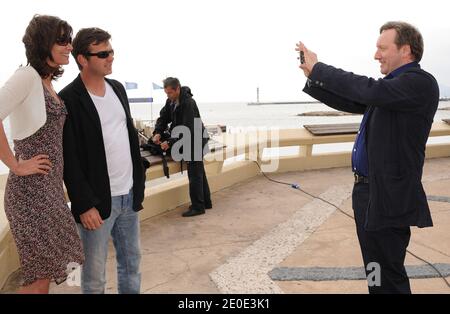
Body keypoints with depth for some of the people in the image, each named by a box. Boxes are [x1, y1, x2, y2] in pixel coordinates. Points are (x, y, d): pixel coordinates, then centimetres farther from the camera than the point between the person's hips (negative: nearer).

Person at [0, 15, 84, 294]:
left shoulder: (47, 82, 14)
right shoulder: (27, 75, -13)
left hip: (50, 186, 8)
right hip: (32, 188, -8)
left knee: (45, 272, 16)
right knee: (42, 276, 1)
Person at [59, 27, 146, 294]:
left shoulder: (118, 88, 9)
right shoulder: (69, 100, -12)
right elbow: (69, 159, -13)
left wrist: (140, 182, 12)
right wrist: (84, 205, -15)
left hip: (129, 195, 6)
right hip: (97, 201, -6)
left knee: (132, 261, 17)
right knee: (94, 273, 7)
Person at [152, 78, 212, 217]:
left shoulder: (188, 103, -24)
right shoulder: (171, 101, 2)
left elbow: (187, 129, -29)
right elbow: (163, 118, 6)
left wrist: (170, 143, -29)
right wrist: (157, 133, -12)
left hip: (195, 142, -9)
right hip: (188, 141, 9)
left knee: (195, 175, -5)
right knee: (199, 173, 16)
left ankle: (198, 207, 4)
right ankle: (206, 202, 27)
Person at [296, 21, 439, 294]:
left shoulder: (420, 82, -15)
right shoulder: (393, 85, 14)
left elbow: (371, 90, -29)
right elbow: (349, 102, 17)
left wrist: (319, 67, -20)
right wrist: (313, 76, 6)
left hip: (388, 197, -9)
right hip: (368, 190, 9)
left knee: (388, 279, 1)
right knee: (376, 271, 22)